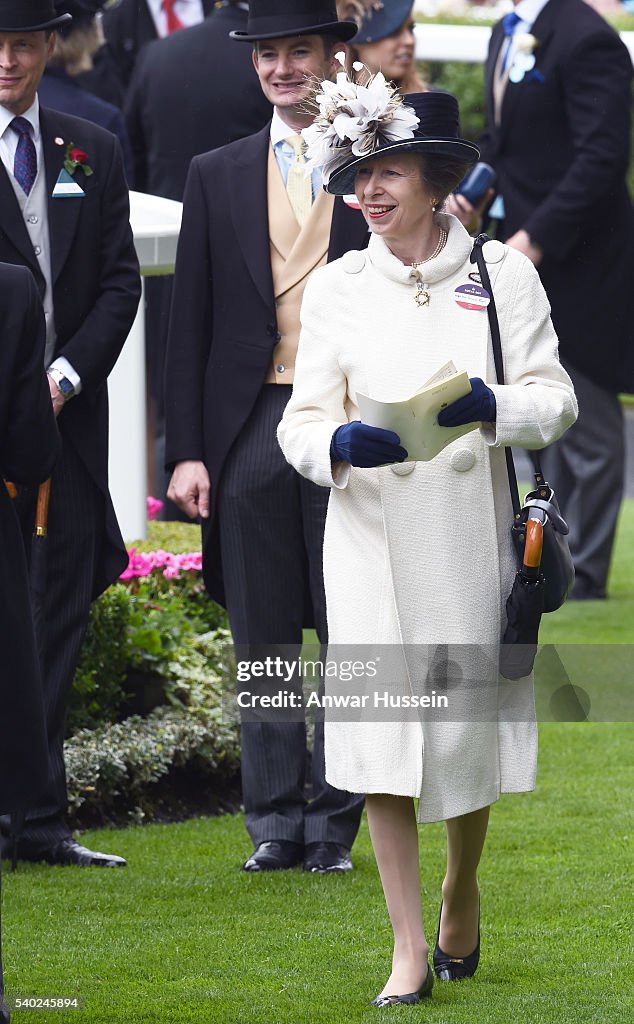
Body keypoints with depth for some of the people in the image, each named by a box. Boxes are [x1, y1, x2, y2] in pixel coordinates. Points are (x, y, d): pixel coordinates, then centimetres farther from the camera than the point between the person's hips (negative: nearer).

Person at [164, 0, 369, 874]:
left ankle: (336, 824, 8)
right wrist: (186, 449, 2)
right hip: (251, 431, 2)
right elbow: (192, 323, 9)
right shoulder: (217, 177, 11)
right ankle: (276, 823, 10)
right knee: (263, 638, 4)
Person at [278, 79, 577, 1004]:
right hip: (370, 537, 1)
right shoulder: (336, 288, 6)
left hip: (469, 532, -1)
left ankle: (461, 896, 35)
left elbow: (555, 398, -2)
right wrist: (341, 444, -19)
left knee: (467, 721, 6)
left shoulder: (501, 274, 1)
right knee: (381, 733, -6)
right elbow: (302, 420, 4)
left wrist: (492, 406, -23)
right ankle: (410, 951, -1)